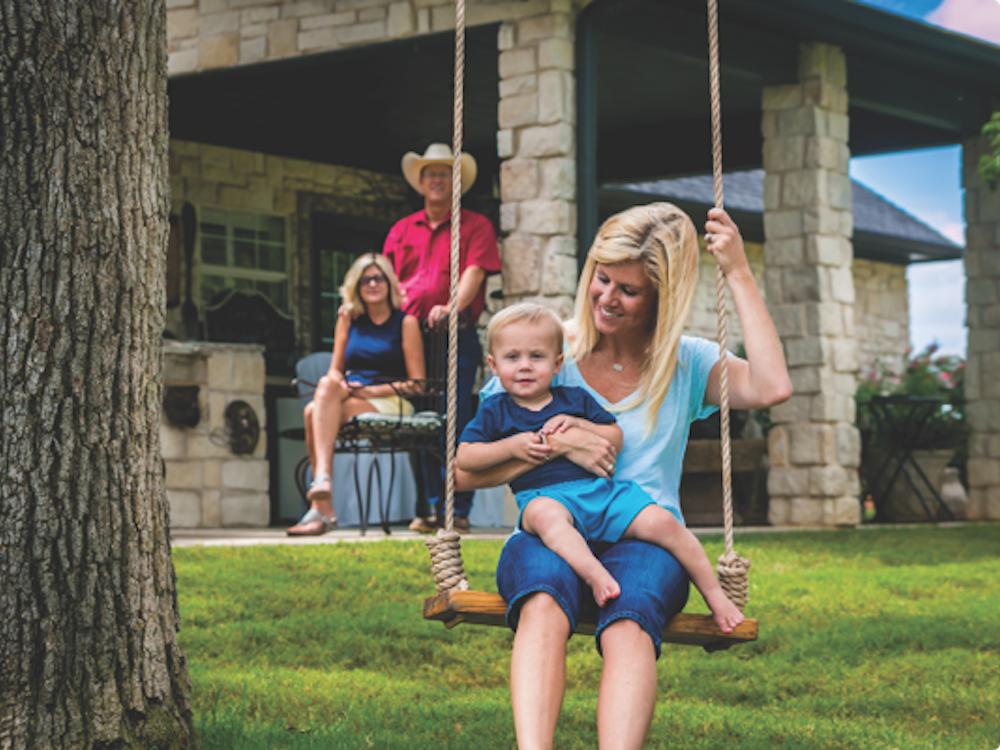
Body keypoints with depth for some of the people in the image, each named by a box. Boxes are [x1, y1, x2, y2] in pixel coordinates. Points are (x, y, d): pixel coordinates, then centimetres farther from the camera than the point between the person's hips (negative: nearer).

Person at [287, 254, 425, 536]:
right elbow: (335, 370, 18)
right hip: (349, 401, 4)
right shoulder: (348, 320, 17)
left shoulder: (405, 322, 3)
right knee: (314, 410, -32)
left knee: (321, 400, -31)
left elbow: (417, 383, -1)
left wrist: (373, 390, -14)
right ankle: (323, 508, -36)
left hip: (392, 404, -4)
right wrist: (339, 386, -7)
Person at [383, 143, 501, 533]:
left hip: (456, 336, -4)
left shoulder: (475, 226, 7)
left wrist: (452, 307, -25)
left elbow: (475, 271, -8)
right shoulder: (402, 230, 19)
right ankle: (433, 507, 10)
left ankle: (459, 510, -4)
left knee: (456, 422, -8)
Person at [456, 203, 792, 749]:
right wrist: (554, 442, -8)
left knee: (628, 625, -37)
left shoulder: (686, 365, 13)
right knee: (544, 605, -38)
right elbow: (464, 473, 7)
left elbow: (772, 388, -9)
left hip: (645, 540, 0)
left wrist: (738, 274, -4)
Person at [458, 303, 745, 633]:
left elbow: (616, 440, 16)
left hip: (602, 490, 3)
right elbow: (464, 457, 6)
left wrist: (578, 425, -1)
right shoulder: (495, 411, 14)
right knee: (545, 514, -41)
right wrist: (512, 446, -6)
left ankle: (715, 594, -5)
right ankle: (596, 576, -55)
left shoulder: (576, 399, 19)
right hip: (544, 495, -3)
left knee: (661, 521, -17)